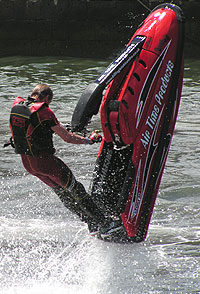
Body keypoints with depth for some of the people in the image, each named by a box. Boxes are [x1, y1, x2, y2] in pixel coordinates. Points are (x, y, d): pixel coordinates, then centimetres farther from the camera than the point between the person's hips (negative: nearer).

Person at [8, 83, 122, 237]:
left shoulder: (16, 105, 2)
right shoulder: (44, 112, -19)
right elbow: (67, 138, -16)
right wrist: (89, 140, -1)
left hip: (26, 161, 8)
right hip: (44, 161, -8)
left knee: (62, 192, 19)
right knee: (76, 189, 6)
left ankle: (92, 225, 25)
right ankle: (103, 224, 11)